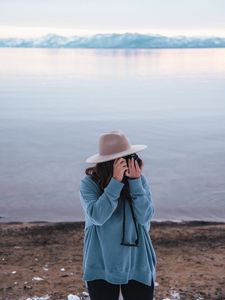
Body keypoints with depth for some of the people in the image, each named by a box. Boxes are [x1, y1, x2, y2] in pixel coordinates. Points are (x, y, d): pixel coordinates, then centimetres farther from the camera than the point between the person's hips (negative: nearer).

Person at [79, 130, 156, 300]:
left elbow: (145, 217, -14)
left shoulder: (140, 180, -5)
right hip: (101, 267, -1)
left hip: (138, 265, 2)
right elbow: (98, 216, -25)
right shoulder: (89, 184, -11)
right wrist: (116, 182, -28)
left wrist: (135, 182, -22)